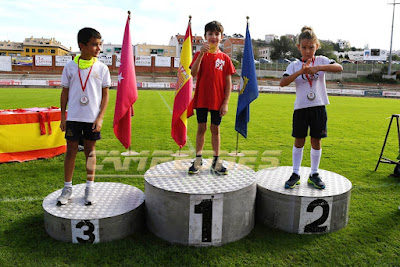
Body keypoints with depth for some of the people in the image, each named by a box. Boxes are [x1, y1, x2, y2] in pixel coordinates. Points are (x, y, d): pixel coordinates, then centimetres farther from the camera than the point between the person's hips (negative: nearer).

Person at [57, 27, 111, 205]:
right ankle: (67, 187, 18)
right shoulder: (70, 66, 1)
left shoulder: (102, 68, 0)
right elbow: (65, 92, 6)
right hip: (73, 117, 1)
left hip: (92, 118, 0)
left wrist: (100, 117, -7)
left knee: (90, 150, 7)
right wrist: (63, 116, 3)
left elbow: (105, 95, 1)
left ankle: (89, 188, 19)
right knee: (71, 150, 5)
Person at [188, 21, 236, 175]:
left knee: (215, 129, 8)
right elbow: (193, 73, -15)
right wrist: (201, 54, -24)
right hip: (201, 99, 0)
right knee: (201, 128, 8)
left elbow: (228, 82, 1)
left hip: (218, 101, 0)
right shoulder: (199, 55, 2)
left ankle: (216, 162, 17)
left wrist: (226, 103, -5)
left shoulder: (225, 58, 2)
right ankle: (198, 160, 19)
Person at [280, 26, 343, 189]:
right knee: (299, 141, 6)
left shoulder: (321, 60, 3)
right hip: (301, 108, 0)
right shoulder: (295, 65, 2)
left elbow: (339, 68, -14)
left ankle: (314, 174, 19)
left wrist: (318, 67, -24)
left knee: (316, 141, 7)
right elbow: (283, 82, -13)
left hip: (318, 107, 0)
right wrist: (300, 71, -22)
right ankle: (295, 174, 16)